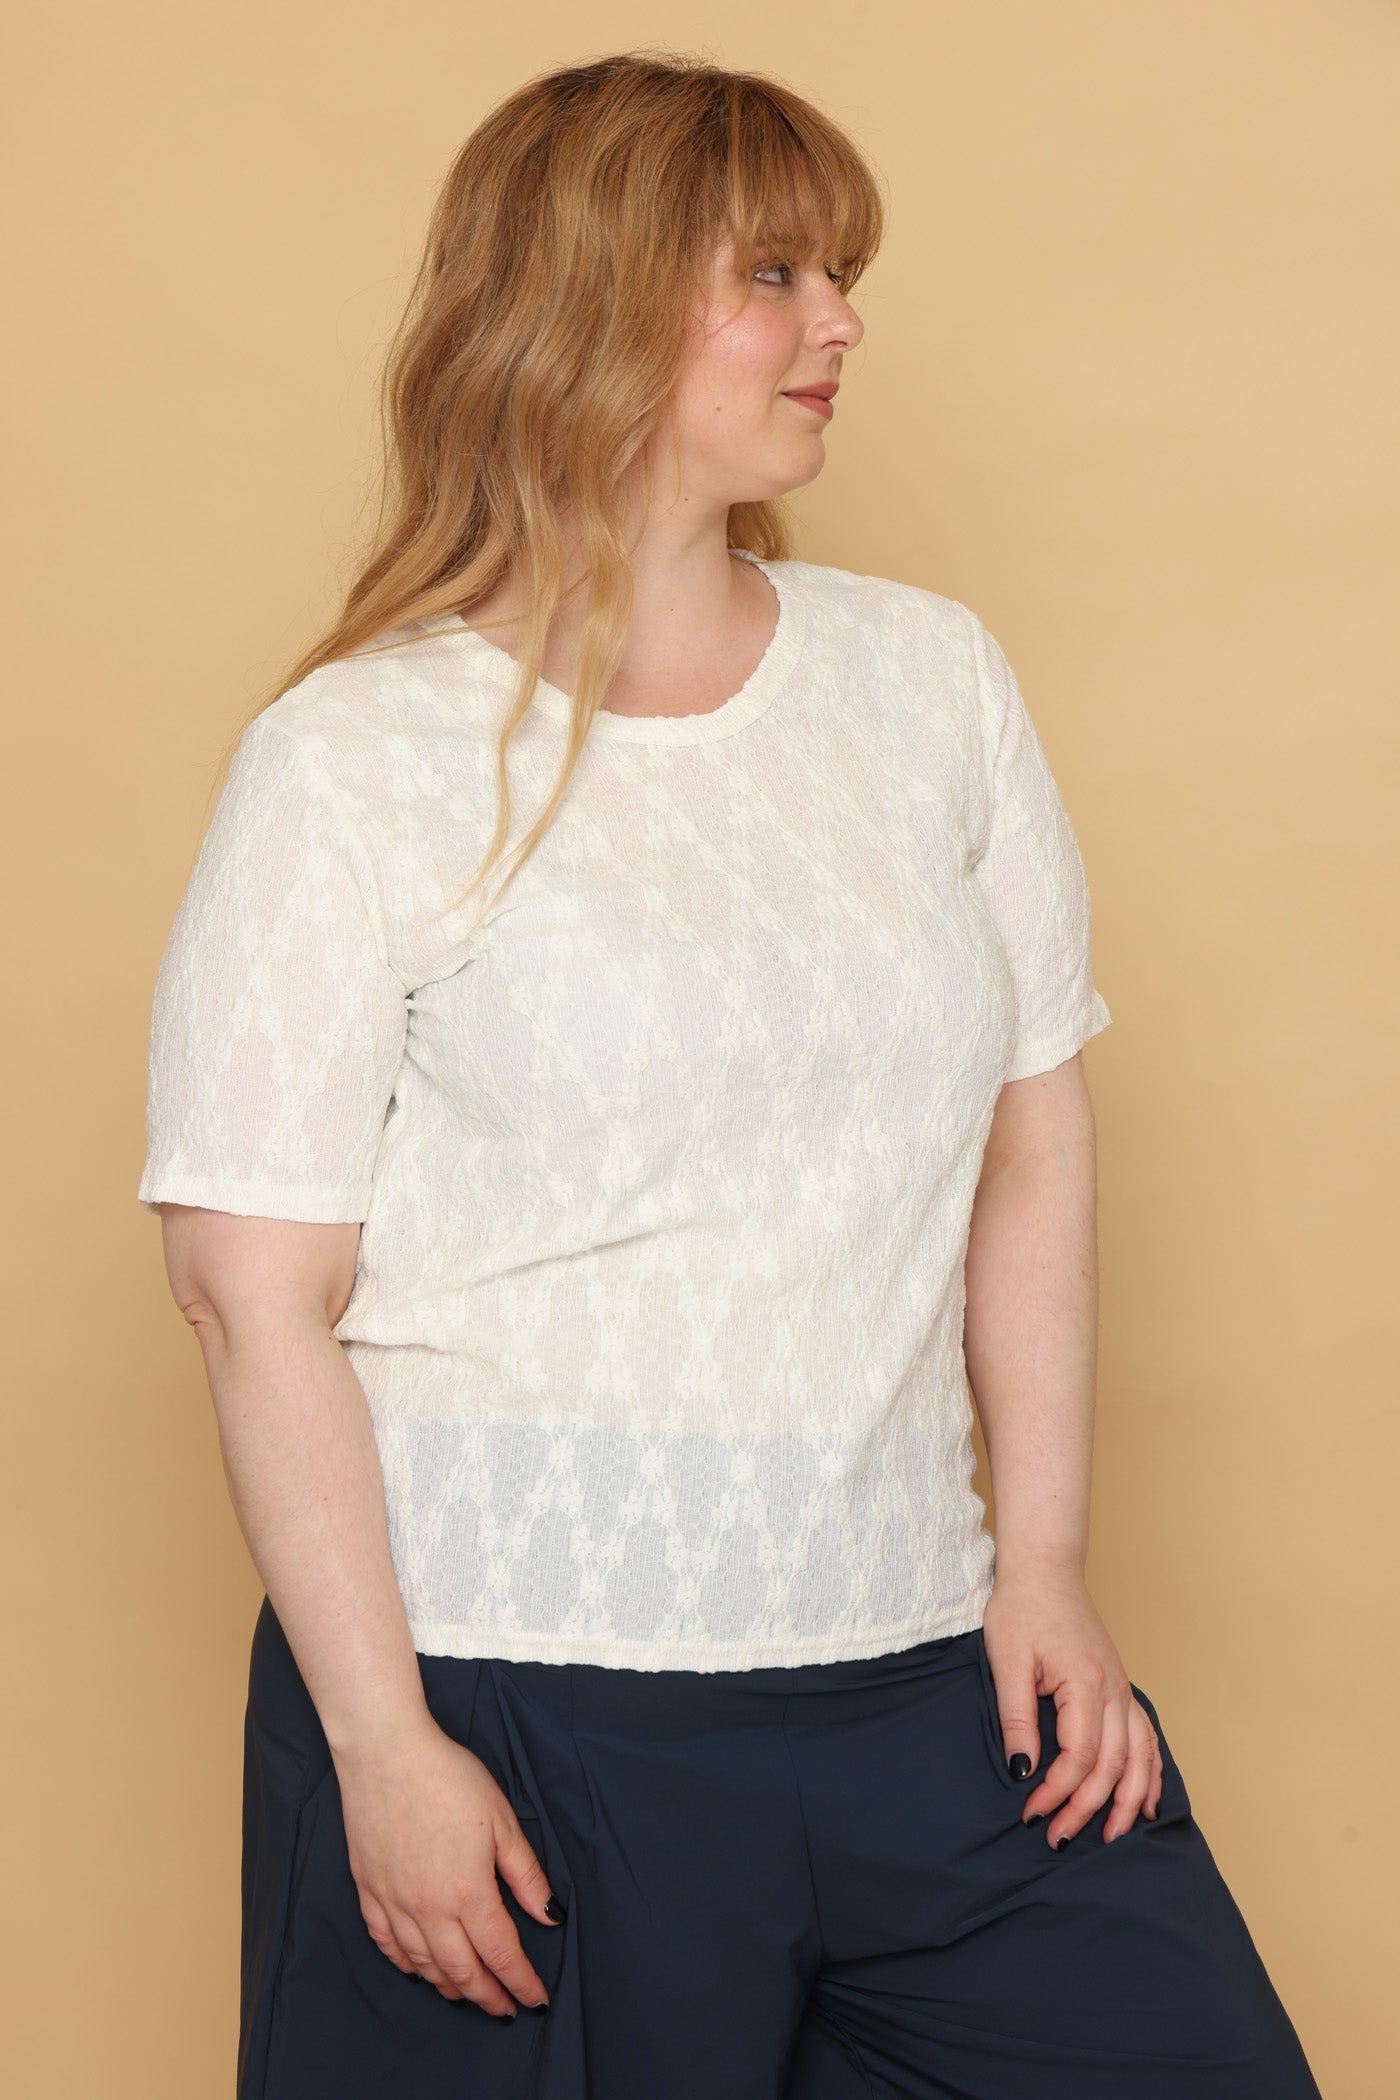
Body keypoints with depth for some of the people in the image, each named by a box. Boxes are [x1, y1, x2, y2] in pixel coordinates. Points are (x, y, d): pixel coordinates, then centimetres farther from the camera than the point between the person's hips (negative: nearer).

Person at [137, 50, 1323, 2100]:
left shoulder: (929, 674, 7)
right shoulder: (359, 760, -5)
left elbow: (1034, 1135, 10)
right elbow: (255, 1284, -8)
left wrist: (1044, 1565, 5)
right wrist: (381, 1744, -10)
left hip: (919, 1661, 4)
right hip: (520, 1696, -4)